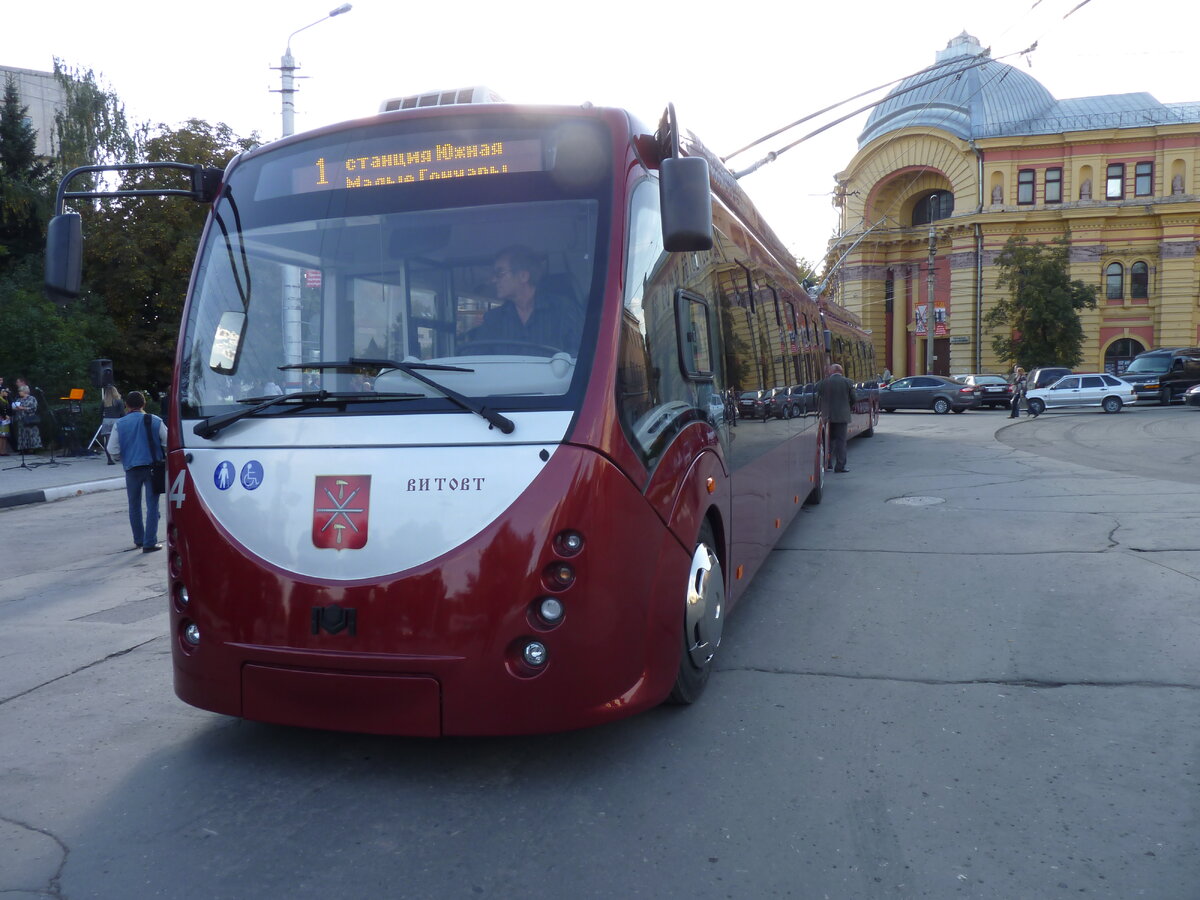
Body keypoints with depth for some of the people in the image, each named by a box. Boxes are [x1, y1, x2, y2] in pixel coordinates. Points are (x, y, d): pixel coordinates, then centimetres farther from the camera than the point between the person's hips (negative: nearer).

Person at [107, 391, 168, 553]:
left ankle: (138, 540, 26)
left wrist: (125, 459, 18)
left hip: (132, 468, 2)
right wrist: (163, 457, 17)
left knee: (134, 505, 17)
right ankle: (149, 543, -4)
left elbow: (112, 449, -1)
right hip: (152, 466, -1)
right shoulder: (155, 421, -3)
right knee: (152, 505, 1)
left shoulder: (120, 423, -1)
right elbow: (168, 442, -2)